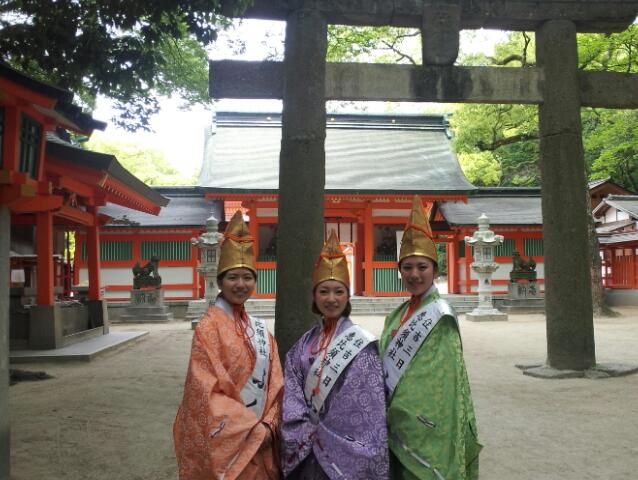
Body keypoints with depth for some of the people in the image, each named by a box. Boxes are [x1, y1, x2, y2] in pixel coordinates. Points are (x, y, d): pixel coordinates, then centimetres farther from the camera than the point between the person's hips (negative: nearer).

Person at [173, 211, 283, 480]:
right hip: (222, 440, -6)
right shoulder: (209, 327, -12)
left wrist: (268, 425, -7)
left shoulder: (260, 329, 7)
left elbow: (273, 382, 7)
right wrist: (253, 429, -16)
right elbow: (208, 390, -17)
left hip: (258, 440, 6)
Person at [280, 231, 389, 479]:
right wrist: (306, 433, -9)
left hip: (345, 452, -4)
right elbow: (291, 389, 2)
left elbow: (371, 406, -9)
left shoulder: (362, 344, -8)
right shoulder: (305, 343, 5)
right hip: (308, 451, 4)